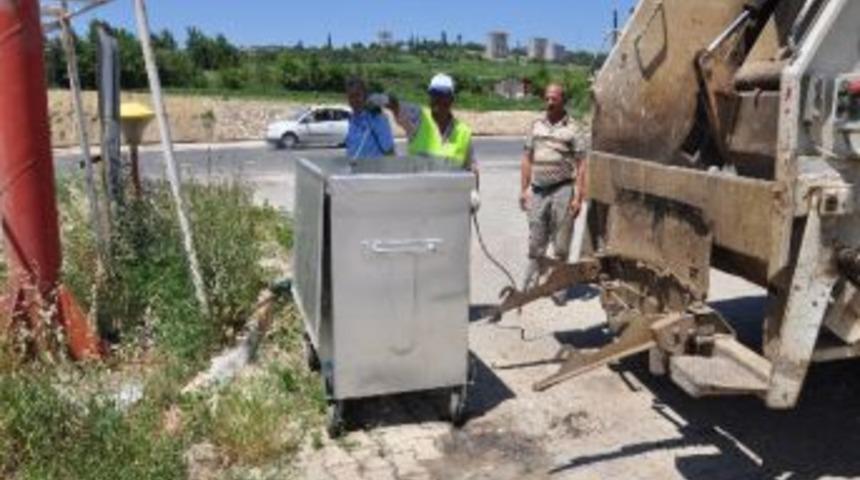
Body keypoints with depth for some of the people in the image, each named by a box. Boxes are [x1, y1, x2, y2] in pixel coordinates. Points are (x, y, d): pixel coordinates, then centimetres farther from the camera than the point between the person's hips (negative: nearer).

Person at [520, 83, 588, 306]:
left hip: (562, 190, -3)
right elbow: (527, 159, 13)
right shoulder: (536, 125, 11)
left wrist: (578, 197, -10)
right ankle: (529, 286, 16)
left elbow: (580, 165, -3)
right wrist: (524, 189, 7)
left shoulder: (572, 129, -1)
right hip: (538, 190, 4)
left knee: (561, 246, 3)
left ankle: (559, 289, 13)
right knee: (536, 244, 8)